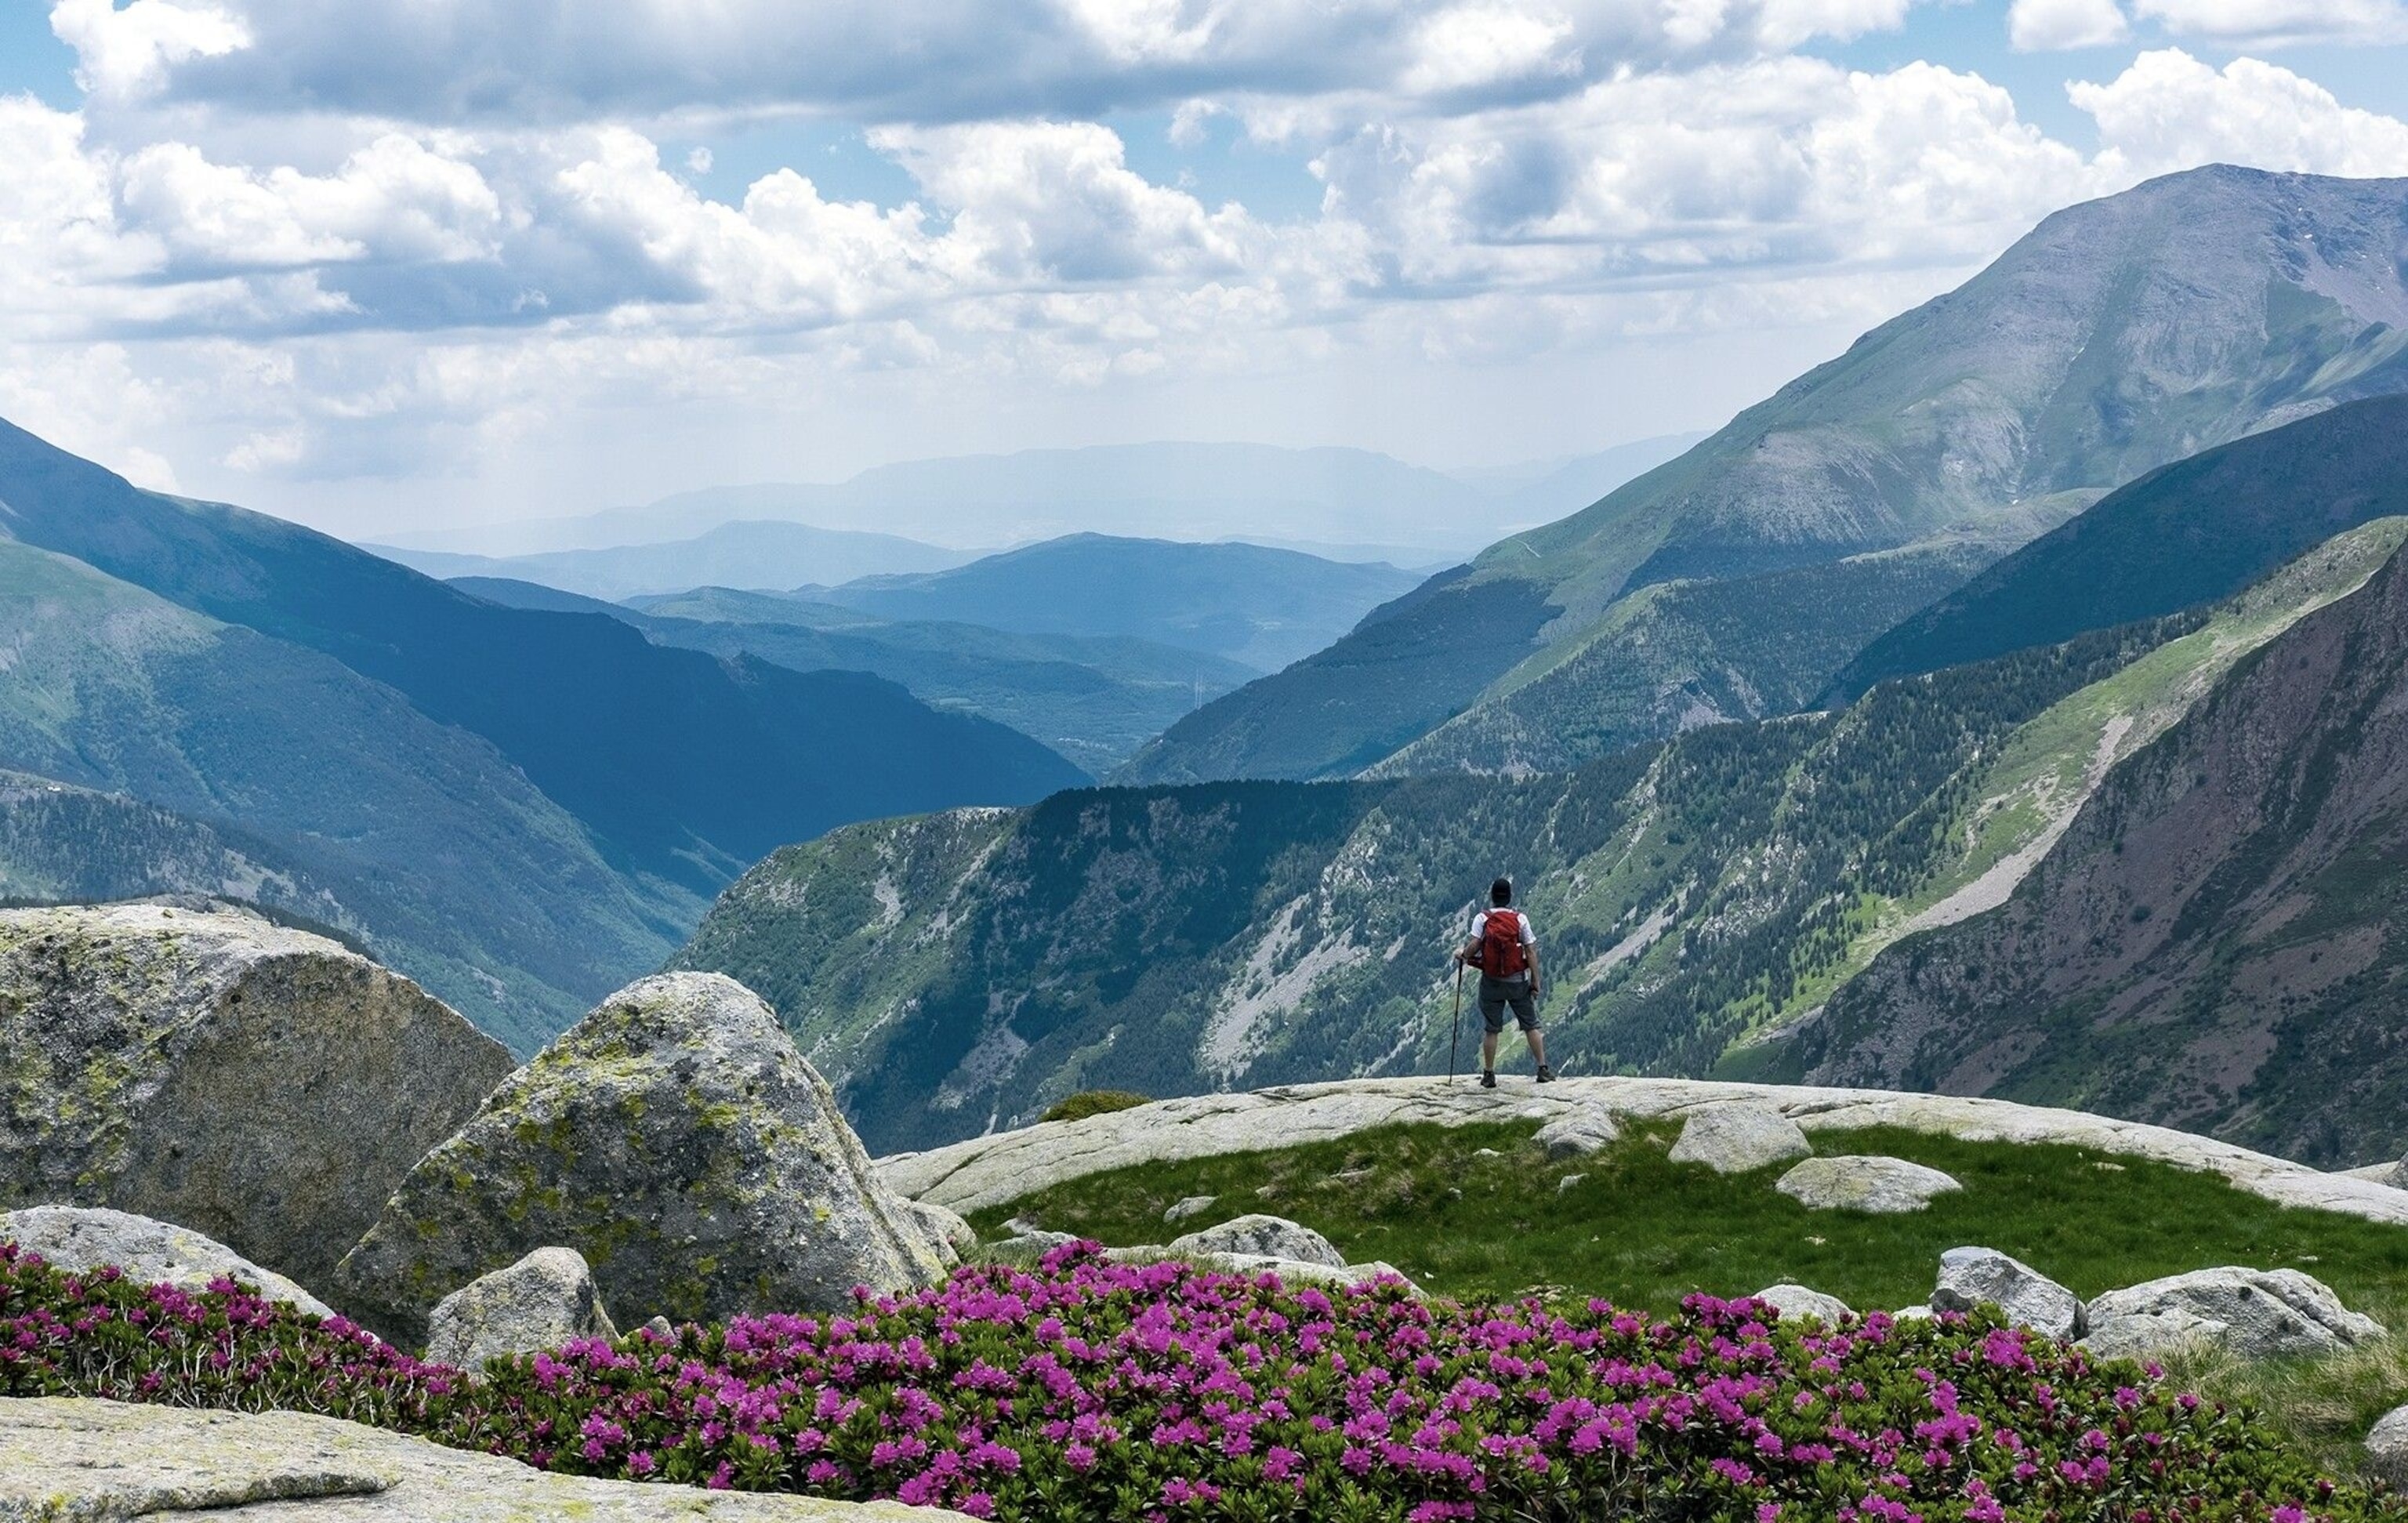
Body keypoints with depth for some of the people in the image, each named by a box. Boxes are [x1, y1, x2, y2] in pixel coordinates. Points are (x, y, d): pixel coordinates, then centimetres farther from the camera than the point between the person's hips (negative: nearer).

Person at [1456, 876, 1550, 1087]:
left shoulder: (1481, 918, -6)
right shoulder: (1520, 919, -4)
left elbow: (1474, 947, -16)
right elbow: (1531, 952, -5)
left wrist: (1462, 955, 6)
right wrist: (1536, 981, 1)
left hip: (1492, 982, 0)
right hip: (1518, 981, 0)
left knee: (1491, 1029, 8)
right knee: (1531, 1026, 10)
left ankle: (1488, 1075, 11)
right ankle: (1543, 1069, 10)